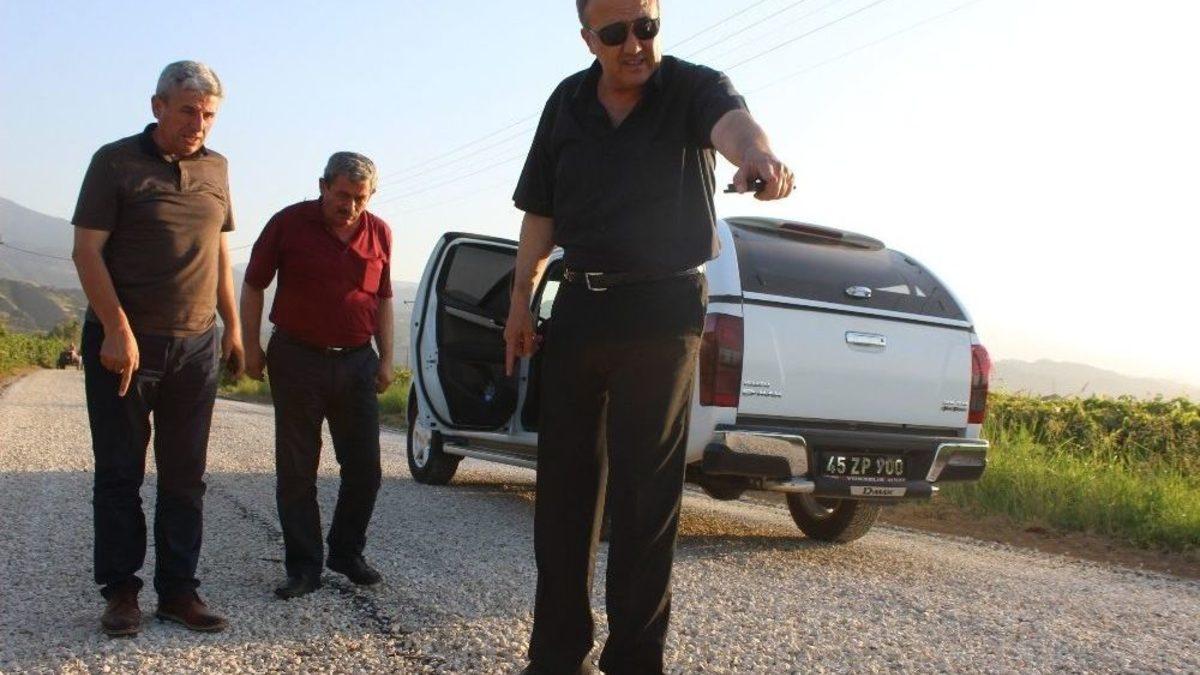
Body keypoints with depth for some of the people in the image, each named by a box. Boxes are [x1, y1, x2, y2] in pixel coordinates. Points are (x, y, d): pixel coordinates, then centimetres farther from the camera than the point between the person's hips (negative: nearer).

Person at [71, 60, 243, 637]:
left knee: (185, 475, 6)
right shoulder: (115, 162, -3)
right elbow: (87, 251, -8)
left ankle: (178, 590, 14)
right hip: (122, 342, -4)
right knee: (120, 473, 3)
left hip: (196, 346, 4)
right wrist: (117, 330, -17)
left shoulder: (215, 168, 11)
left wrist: (232, 325, 13)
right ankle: (120, 591, 13)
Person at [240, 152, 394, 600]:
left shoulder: (379, 233, 5)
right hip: (297, 360, -3)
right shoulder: (289, 224, -5)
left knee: (365, 469, 6)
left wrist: (386, 357, 9)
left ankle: (347, 553, 24)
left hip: (356, 362, 3)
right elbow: (254, 286, 2)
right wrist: (251, 347, -1)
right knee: (296, 472, 2)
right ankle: (304, 567, 12)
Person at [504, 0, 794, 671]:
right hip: (579, 307, 5)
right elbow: (541, 212, 12)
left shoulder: (693, 87, -7)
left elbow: (730, 120, -31)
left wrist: (758, 155, -54)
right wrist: (522, 299, 6)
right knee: (562, 482, 9)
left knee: (645, 493, -3)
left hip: (662, 311, -5)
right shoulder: (567, 103, 7)